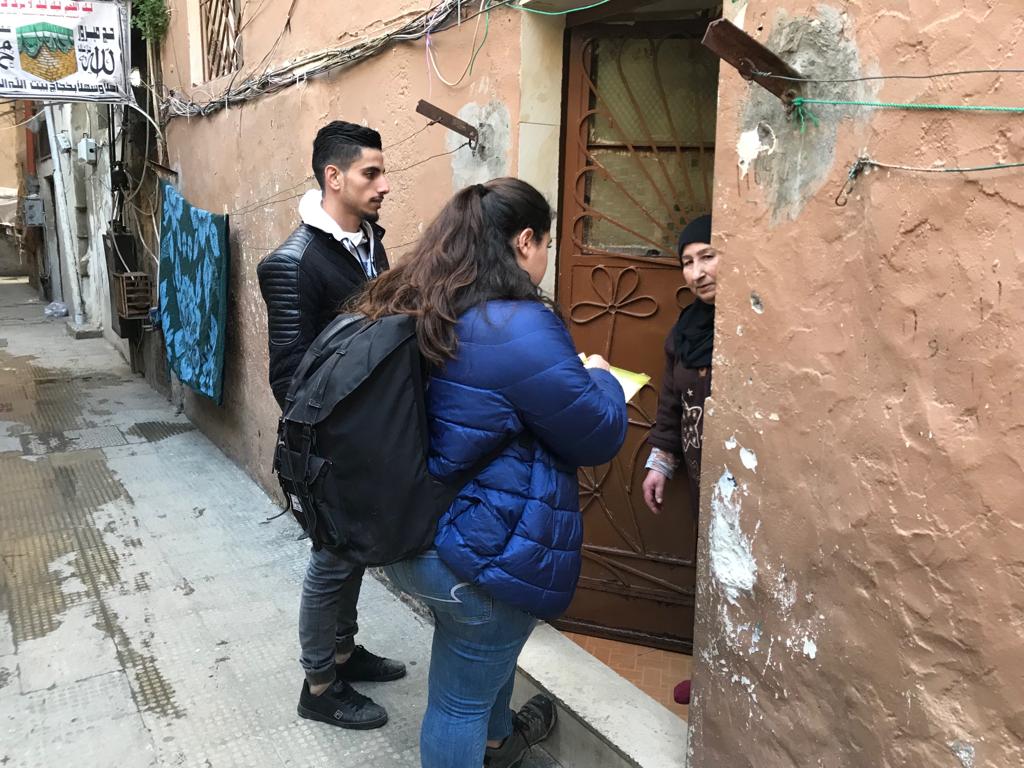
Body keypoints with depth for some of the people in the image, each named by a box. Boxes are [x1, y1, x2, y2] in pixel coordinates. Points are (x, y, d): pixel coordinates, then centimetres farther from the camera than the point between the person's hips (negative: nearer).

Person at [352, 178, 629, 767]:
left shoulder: (414, 308, 2)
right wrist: (600, 378, 5)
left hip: (413, 535, 9)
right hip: (483, 555, -9)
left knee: (487, 654, 33)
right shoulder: (520, 330, -25)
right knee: (462, 695, 12)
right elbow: (600, 437, -15)